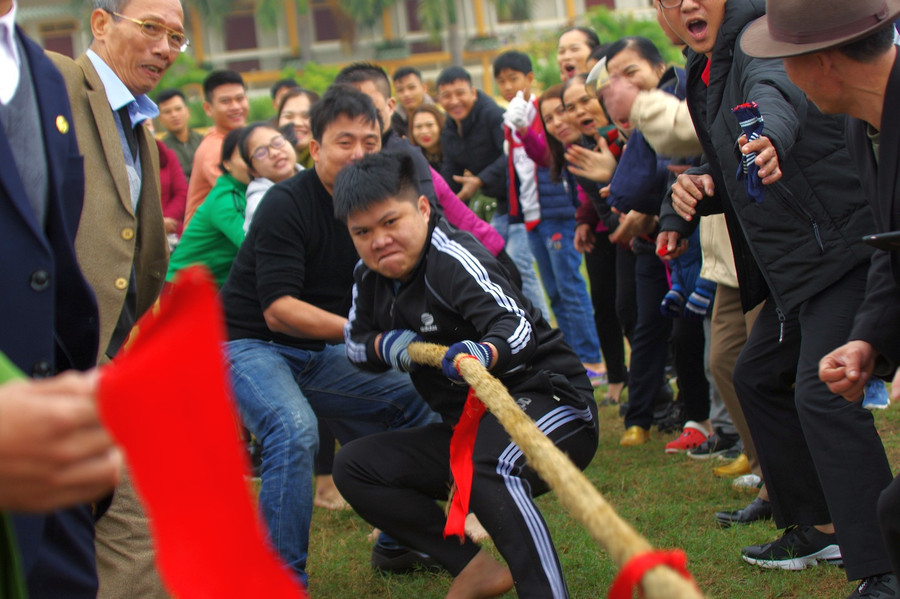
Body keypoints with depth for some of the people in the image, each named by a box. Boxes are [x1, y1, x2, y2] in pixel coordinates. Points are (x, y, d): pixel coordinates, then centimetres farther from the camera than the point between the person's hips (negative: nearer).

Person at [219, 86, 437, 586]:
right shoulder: (288, 204, -20)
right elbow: (278, 310, -26)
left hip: (320, 351, 8)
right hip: (250, 343, -8)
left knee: (416, 402, 3)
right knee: (295, 430, -33)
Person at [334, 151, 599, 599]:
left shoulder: (452, 258, -20)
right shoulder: (370, 278, 4)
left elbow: (518, 325, -34)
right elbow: (355, 341, 19)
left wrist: (484, 353, -57)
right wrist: (385, 345, -5)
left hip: (545, 399, -9)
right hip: (470, 426, 9)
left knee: (490, 467, -41)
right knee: (354, 467, 3)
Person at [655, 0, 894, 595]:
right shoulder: (704, 73, 14)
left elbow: (777, 89, -40)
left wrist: (771, 138, -62)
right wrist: (701, 186, 1)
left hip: (843, 243, -11)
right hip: (793, 264, 11)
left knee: (822, 393, -19)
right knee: (758, 375, 20)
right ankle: (819, 526, 34)